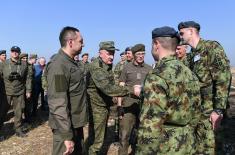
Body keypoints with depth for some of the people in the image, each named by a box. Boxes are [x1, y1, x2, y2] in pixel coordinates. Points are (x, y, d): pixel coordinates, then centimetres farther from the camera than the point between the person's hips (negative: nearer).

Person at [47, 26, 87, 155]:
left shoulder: (72, 62, 10)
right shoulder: (58, 65, -21)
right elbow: (58, 104, -26)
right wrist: (66, 136, -25)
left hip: (77, 123, 9)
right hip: (66, 126, -9)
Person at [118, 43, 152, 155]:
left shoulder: (149, 69, 6)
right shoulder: (126, 68, 0)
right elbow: (121, 88, 0)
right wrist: (119, 105, -6)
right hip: (128, 105, -2)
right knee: (124, 135, -2)